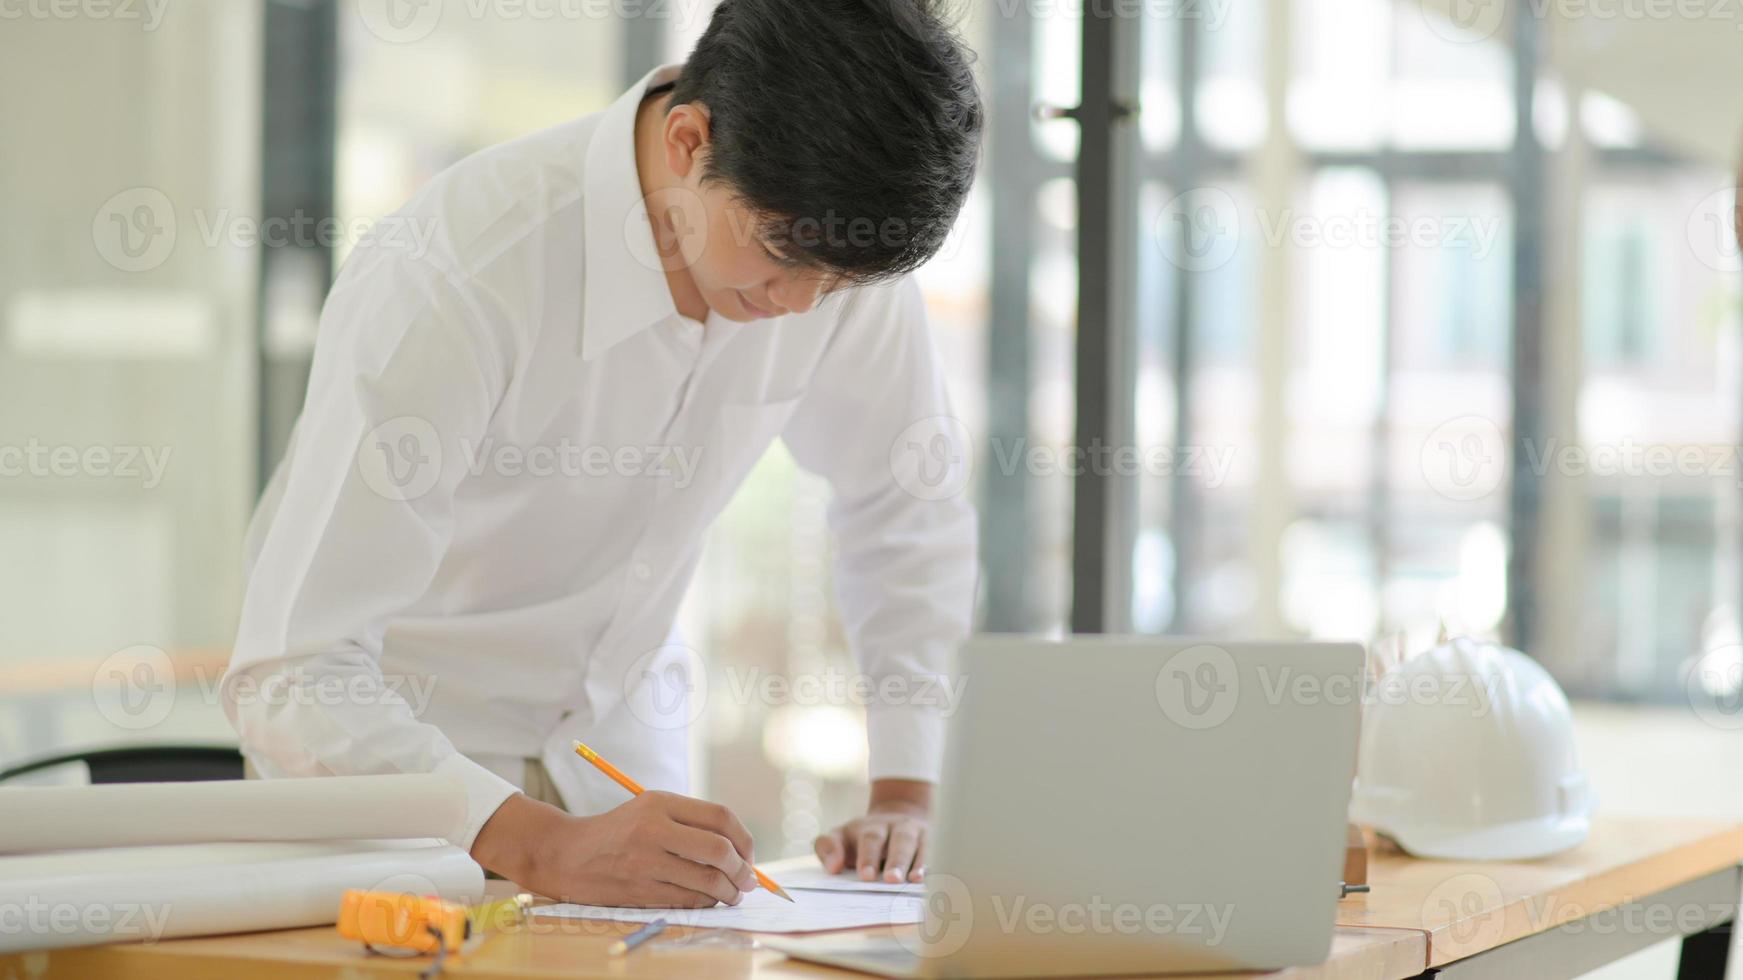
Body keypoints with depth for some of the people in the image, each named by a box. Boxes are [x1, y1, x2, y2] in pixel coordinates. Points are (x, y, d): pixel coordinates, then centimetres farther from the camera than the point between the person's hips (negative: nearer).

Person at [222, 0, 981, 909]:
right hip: (393, 746, -3)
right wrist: (543, 848, -46)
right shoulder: (454, 283, -31)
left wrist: (907, 795, -8)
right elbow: (291, 680, -34)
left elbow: (905, 504, 3)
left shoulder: (836, 256, -15)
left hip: (620, 733, 4)